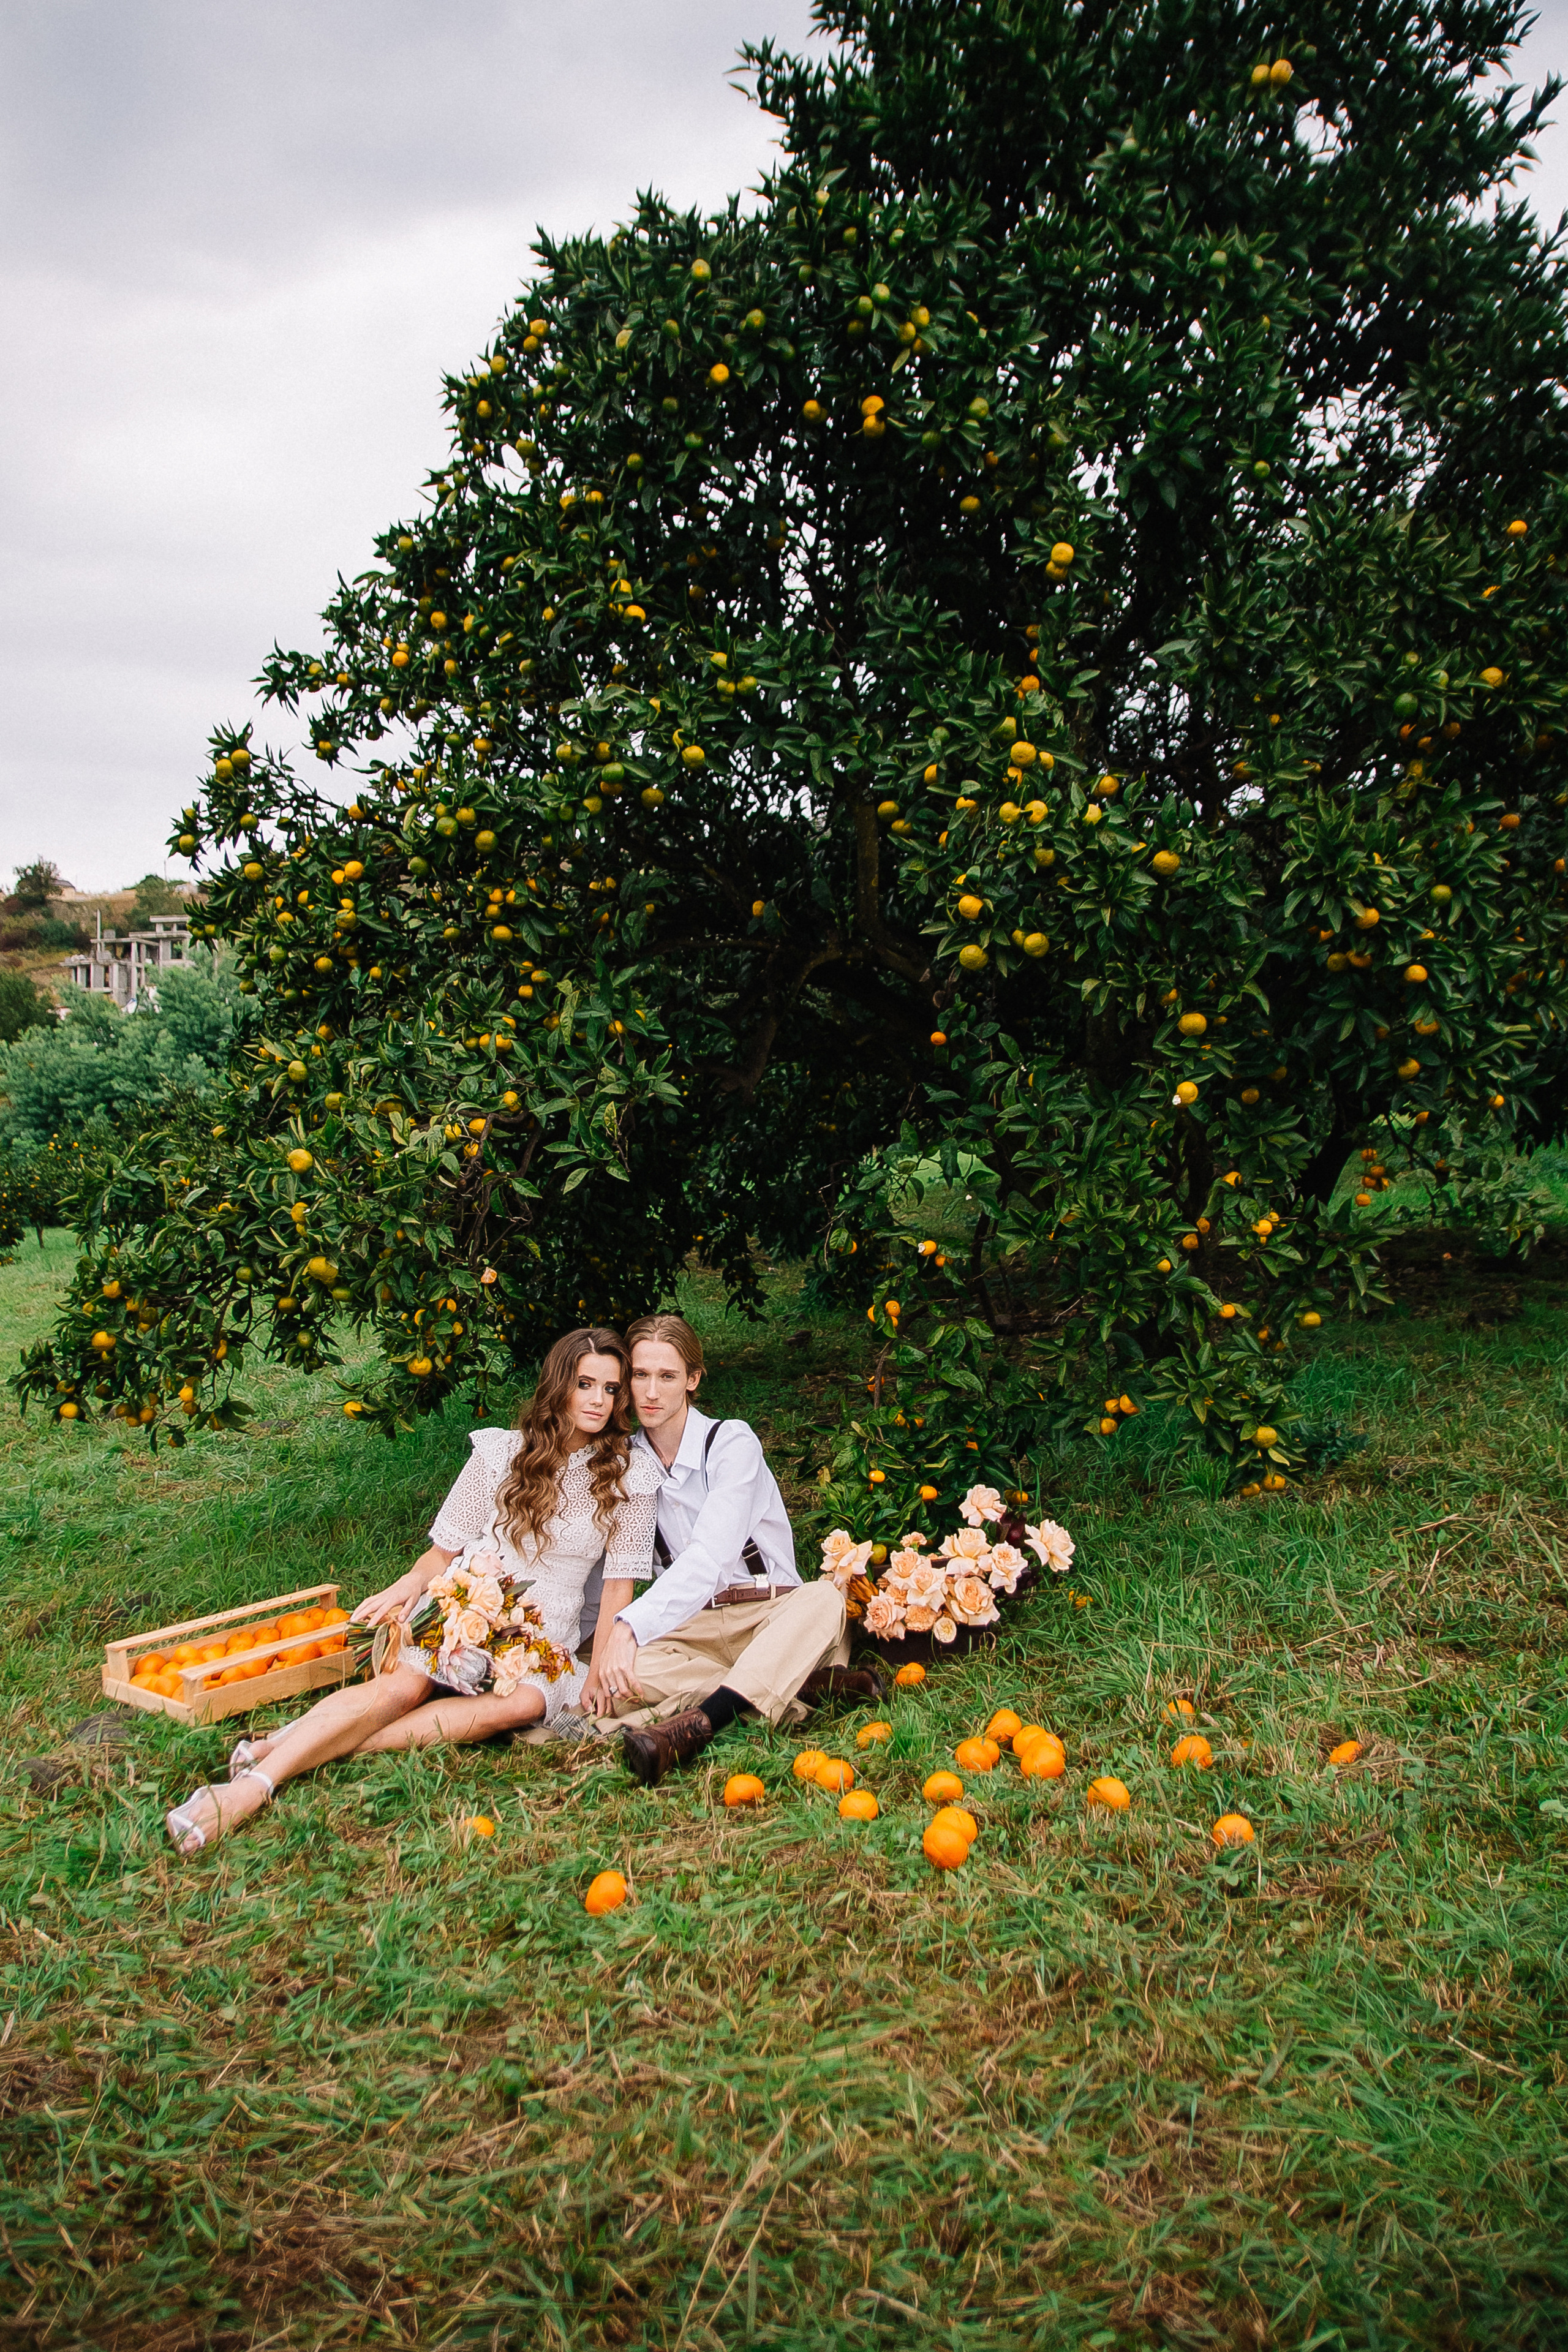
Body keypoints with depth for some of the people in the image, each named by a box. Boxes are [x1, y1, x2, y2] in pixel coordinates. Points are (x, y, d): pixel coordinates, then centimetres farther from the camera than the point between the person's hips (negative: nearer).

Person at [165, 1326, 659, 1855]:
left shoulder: (632, 1473, 0)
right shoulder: (502, 1452, 3)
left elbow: (620, 1583, 0)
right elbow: (446, 1548, 8)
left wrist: (596, 1679, -5)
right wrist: (411, 1582, -14)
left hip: (546, 1638, 0)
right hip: (469, 1606, 0)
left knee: (524, 1703, -34)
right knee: (404, 1685, -31)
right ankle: (251, 1786, -42)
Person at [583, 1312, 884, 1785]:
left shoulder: (731, 1442, -8)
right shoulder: (627, 1460, 7)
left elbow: (711, 1555, -23)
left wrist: (630, 1626, -35)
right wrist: (603, 1649, -15)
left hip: (772, 1616, -2)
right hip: (688, 1626, 3)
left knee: (824, 1599, -35)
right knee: (614, 1679, -29)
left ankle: (694, 1726, -51)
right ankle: (808, 1686, -30)